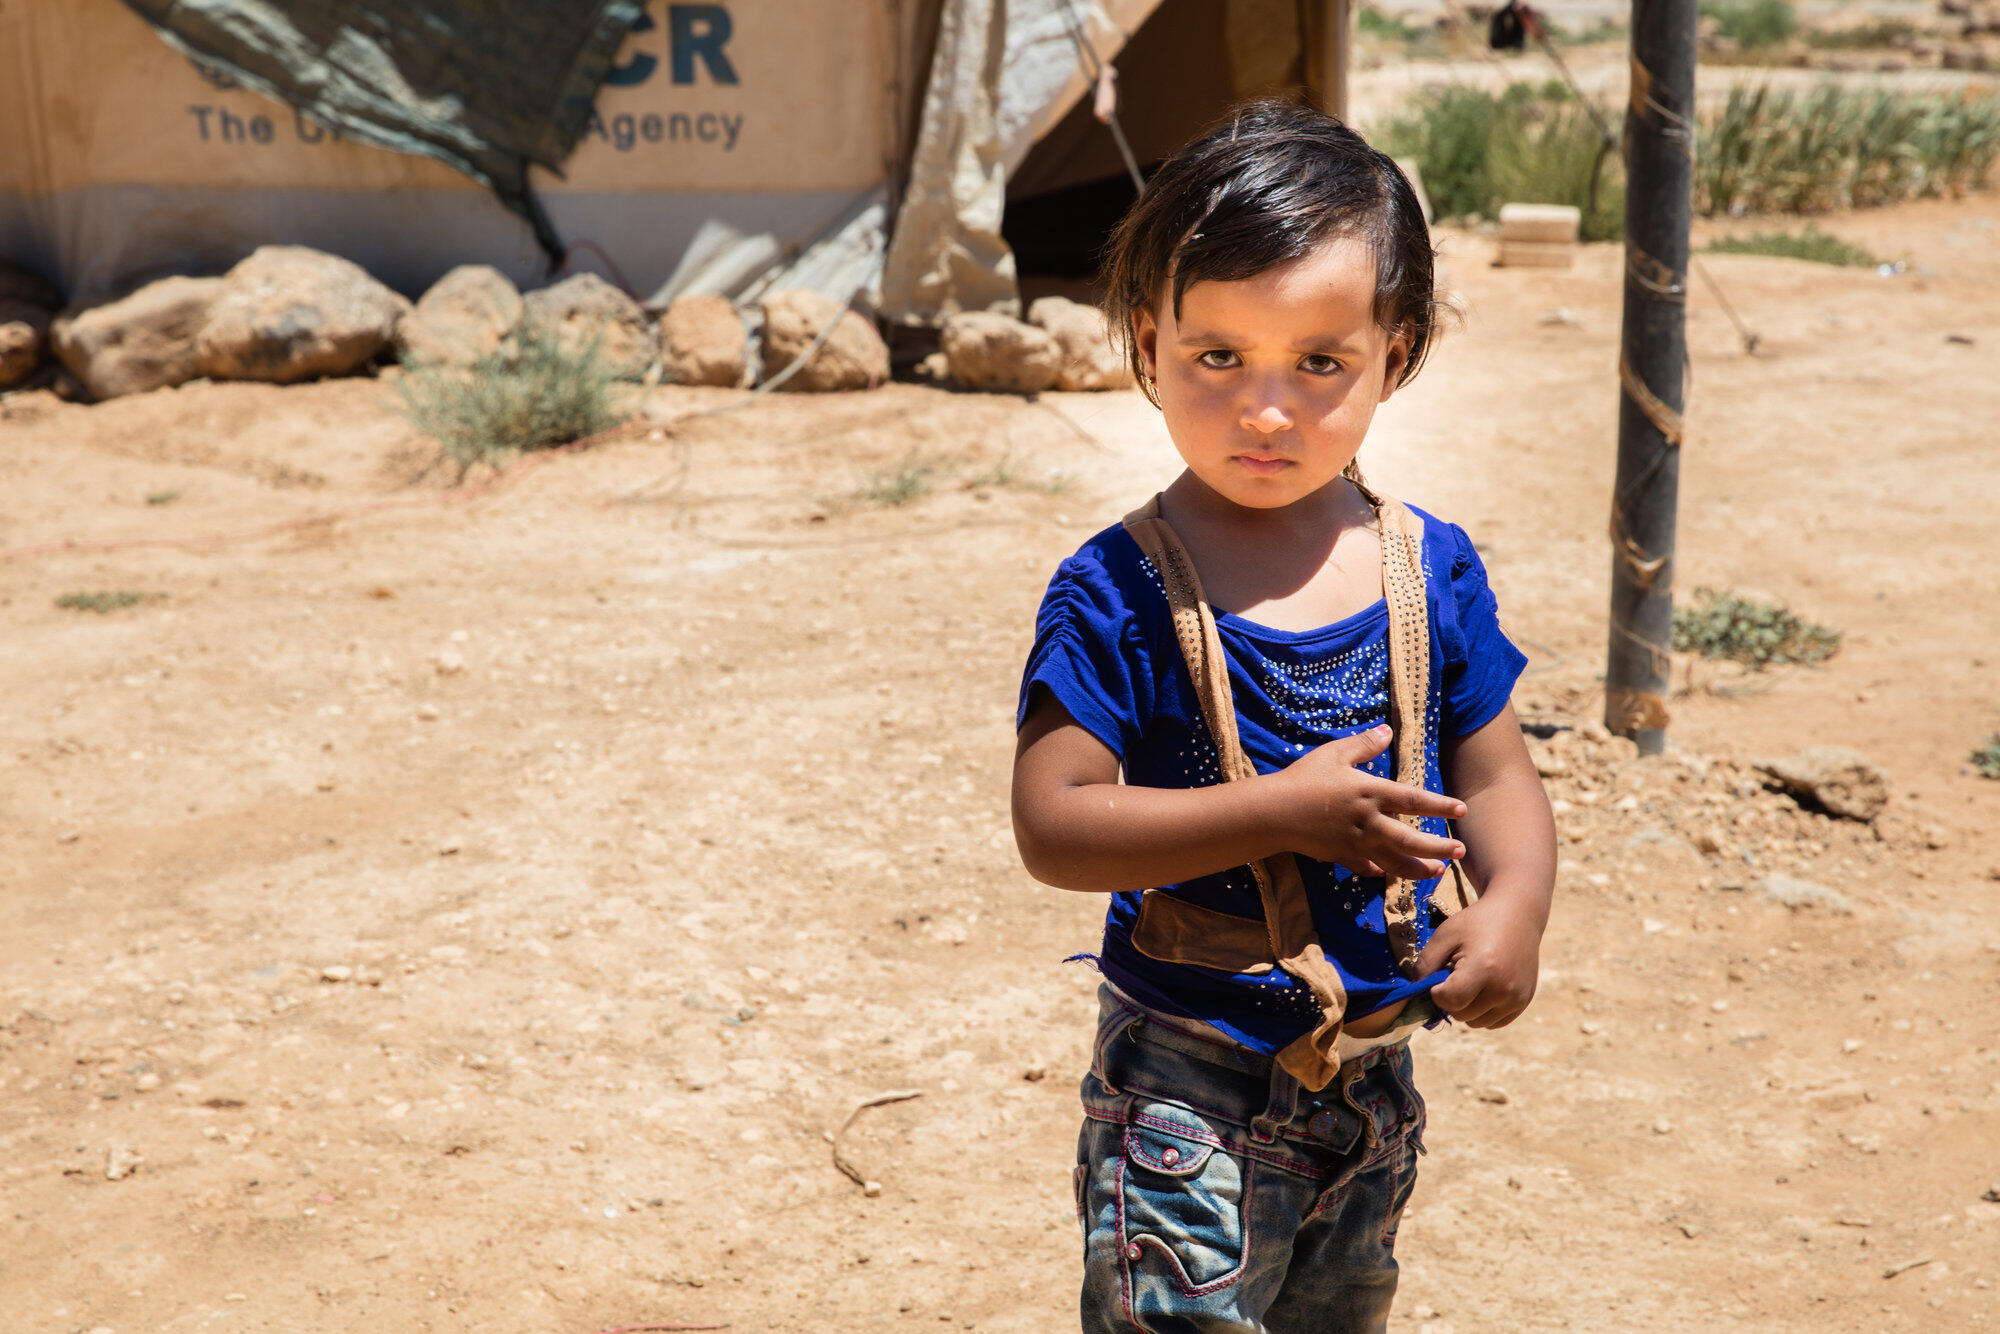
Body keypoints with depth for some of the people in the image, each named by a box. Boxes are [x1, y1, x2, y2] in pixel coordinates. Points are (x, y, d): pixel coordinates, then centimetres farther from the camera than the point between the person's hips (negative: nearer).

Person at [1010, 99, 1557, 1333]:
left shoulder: (1432, 572, -3)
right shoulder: (1116, 596, -16)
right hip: (1188, 1077, -5)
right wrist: (1282, 813, -27)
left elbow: (1496, 777, 5)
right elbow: (1054, 825, -20)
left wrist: (1512, 906, -16)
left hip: (1373, 1068, 5)